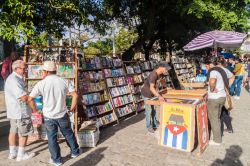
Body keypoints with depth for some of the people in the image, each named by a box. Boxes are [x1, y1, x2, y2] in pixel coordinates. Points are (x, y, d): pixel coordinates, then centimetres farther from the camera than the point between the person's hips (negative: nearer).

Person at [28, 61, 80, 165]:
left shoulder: (41, 84, -11)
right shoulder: (64, 81, -5)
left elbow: (30, 99, -10)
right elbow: (75, 95, -6)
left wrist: (35, 109, 7)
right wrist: (72, 108, 6)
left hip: (49, 116, -2)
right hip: (62, 115, 2)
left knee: (52, 138, 13)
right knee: (69, 134, 21)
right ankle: (75, 152, 37)